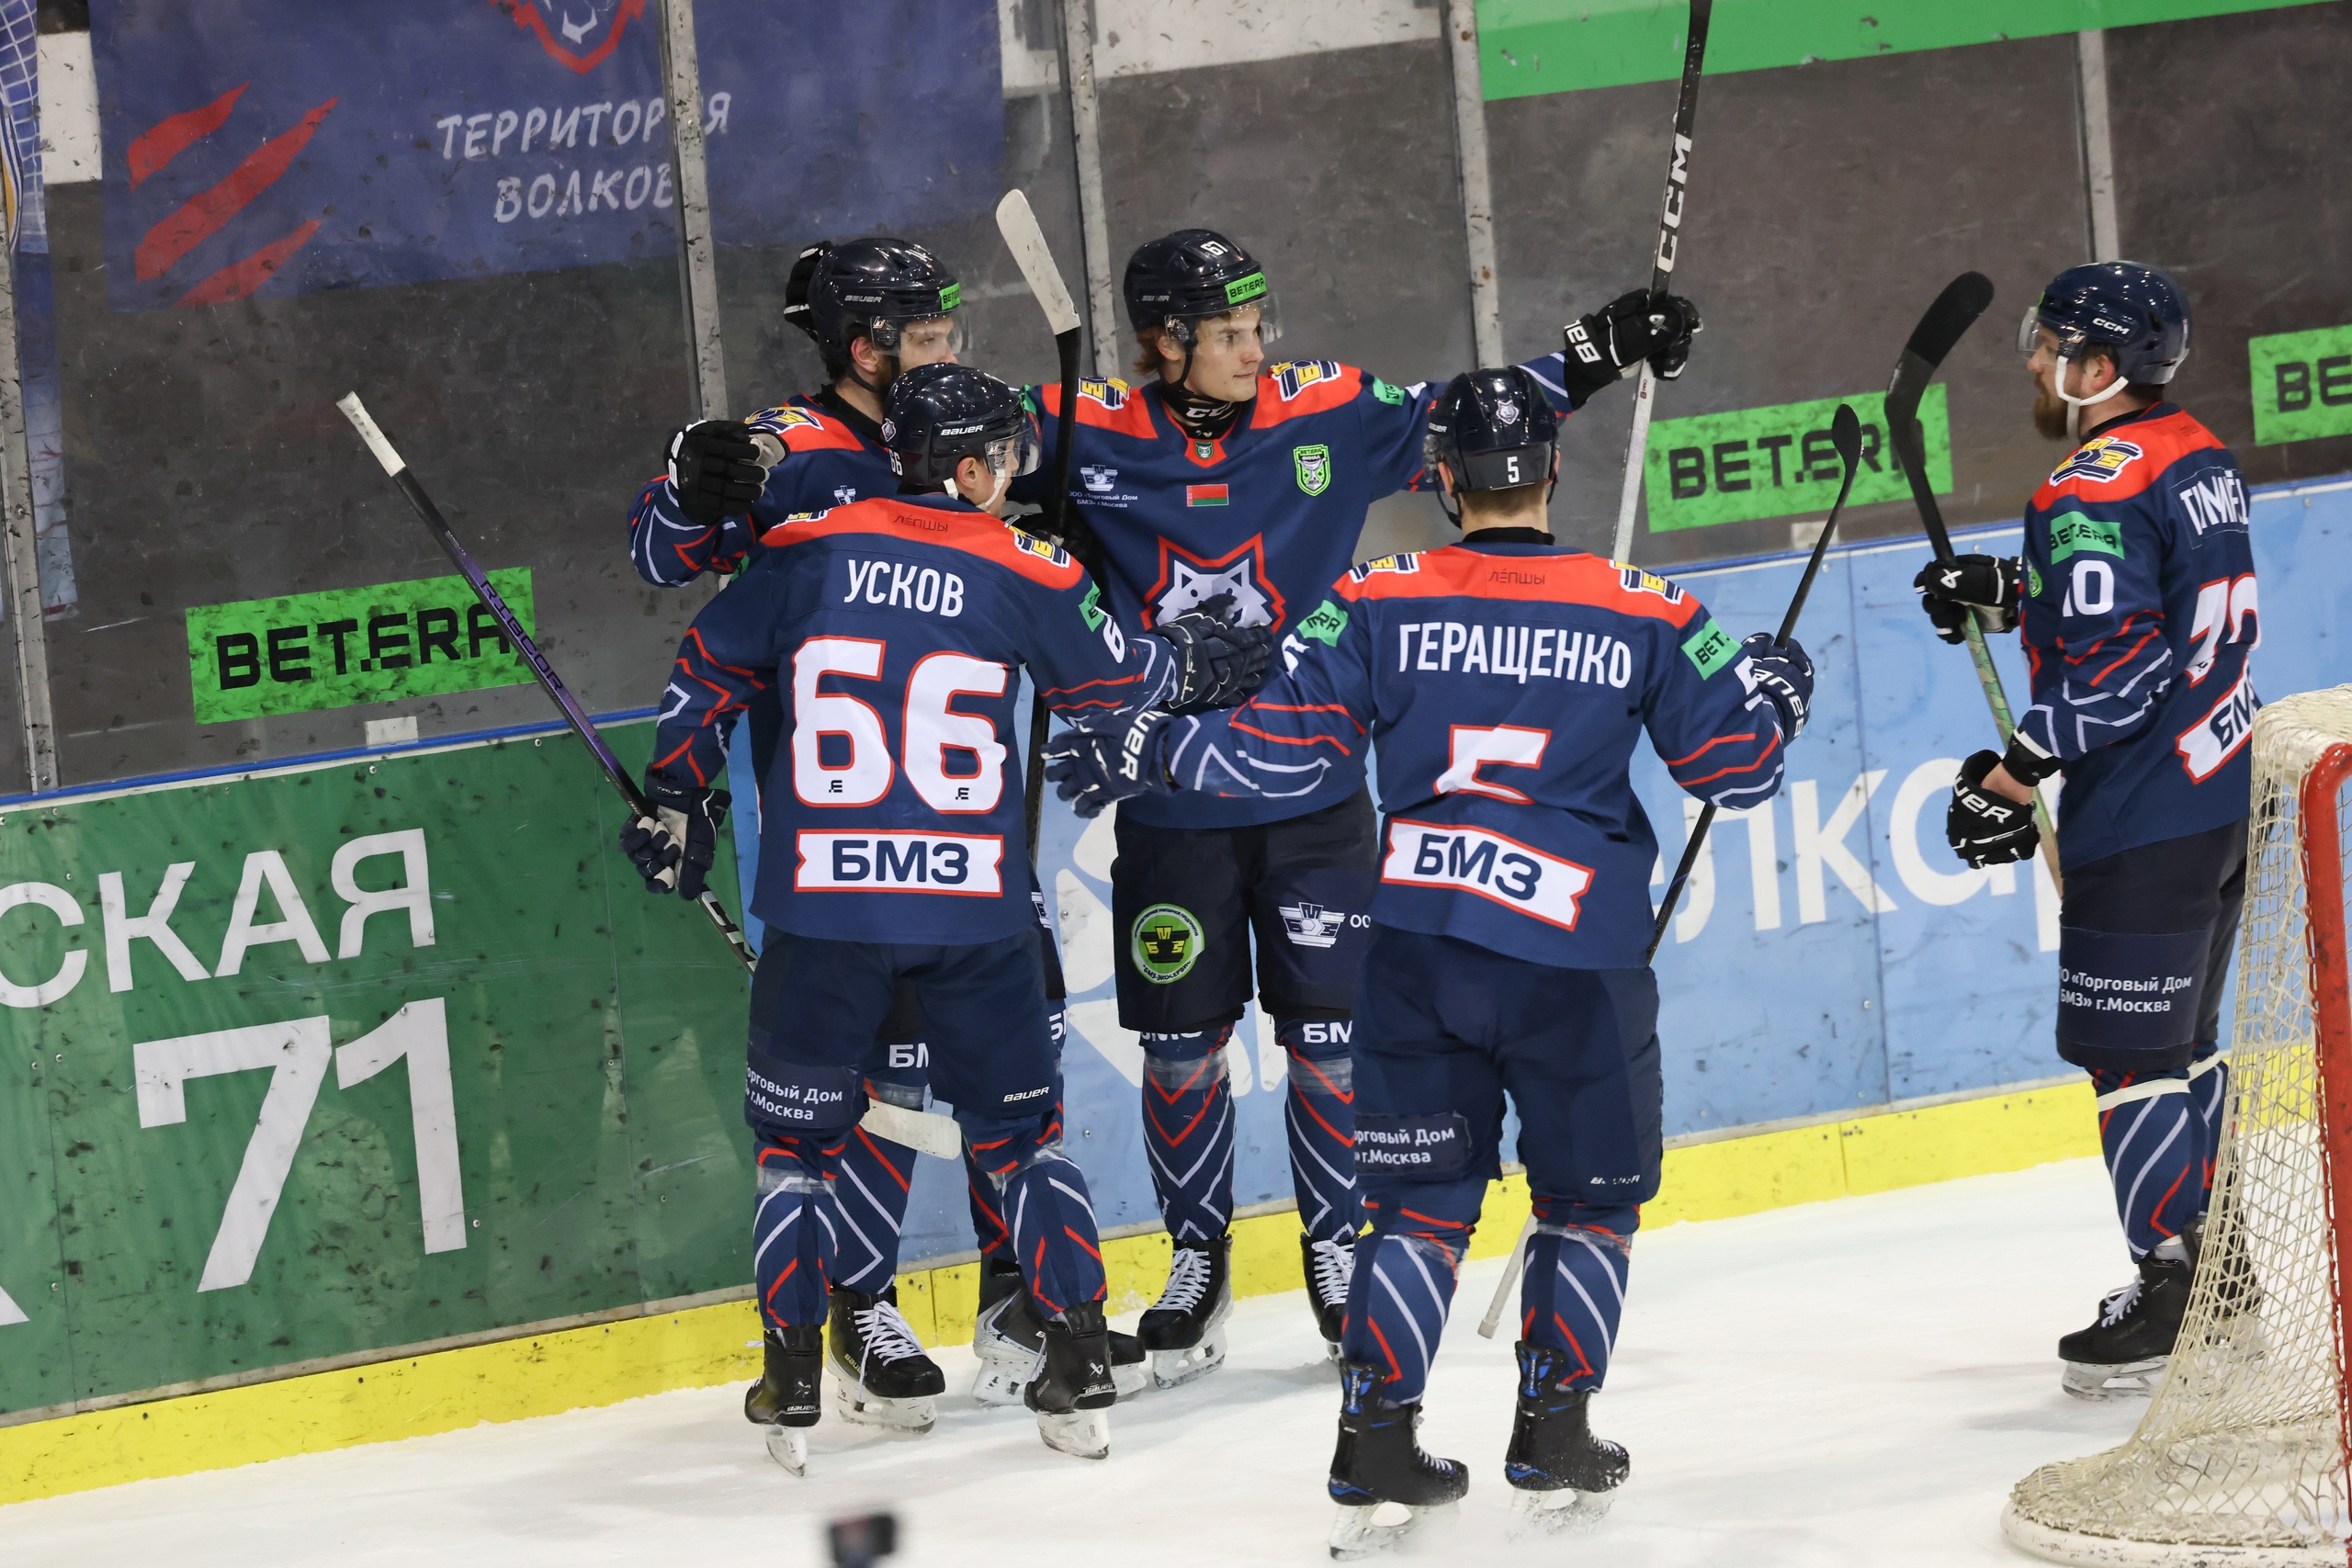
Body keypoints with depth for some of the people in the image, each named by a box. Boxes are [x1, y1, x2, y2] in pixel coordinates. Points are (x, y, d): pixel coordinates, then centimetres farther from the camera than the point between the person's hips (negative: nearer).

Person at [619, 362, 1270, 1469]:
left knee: (797, 1129, 13)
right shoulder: (1021, 577, 0)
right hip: (974, 901, 0)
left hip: (823, 896, 0)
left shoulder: (806, 554, 2)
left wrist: (677, 799, 24)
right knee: (1019, 1125, 15)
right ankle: (1080, 1365, 11)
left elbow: (710, 671, 11)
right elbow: (1115, 674, 15)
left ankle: (793, 1382, 9)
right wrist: (1202, 659, 36)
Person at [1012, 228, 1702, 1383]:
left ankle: (1338, 1248, 22)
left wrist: (1595, 356, 1)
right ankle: (1197, 1258, 26)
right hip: (1170, 802, 0)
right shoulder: (1091, 439, -7)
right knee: (1182, 1049, 8)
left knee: (1330, 1041, 3)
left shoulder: (1328, 415, -3)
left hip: (1314, 797, 1)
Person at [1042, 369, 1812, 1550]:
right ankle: (1553, 1441, 13)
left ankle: (1375, 1447, 7)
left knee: (1421, 1198, 12)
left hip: (1417, 950, 2)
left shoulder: (1378, 604, -1)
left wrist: (1143, 752, 11)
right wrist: (1772, 694, 26)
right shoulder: (1644, 615, -1)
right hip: (1578, 963, -2)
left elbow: (1279, 744, -3)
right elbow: (1734, 764, 5)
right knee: (1589, 1198, 16)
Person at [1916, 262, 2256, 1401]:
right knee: (2180, 1040, 19)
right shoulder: (2197, 457, 10)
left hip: (2144, 814, -10)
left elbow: (2107, 665, -24)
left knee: (2129, 1051, -4)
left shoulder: (2091, 493, -19)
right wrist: (2010, 594, 18)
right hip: (2223, 789, 10)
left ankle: (2173, 1295, -3)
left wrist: (2011, 779, -18)